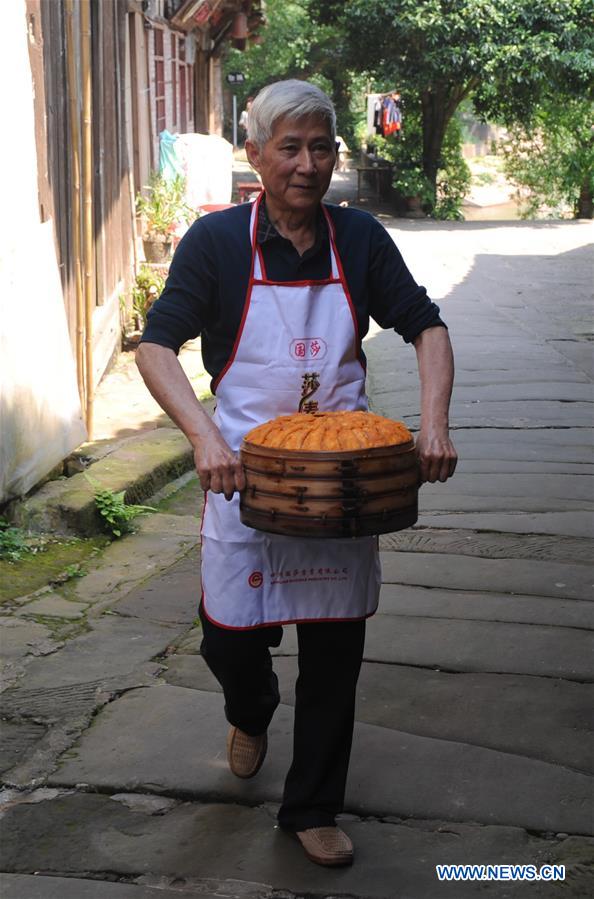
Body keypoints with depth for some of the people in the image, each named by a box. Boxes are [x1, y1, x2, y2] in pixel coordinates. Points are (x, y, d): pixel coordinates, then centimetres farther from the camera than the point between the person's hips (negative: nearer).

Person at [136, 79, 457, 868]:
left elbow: (426, 327, 5)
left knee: (334, 655, 6)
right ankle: (251, 713, 43)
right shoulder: (217, 241, -6)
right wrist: (205, 436, -25)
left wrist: (434, 421, -12)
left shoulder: (360, 239, 1)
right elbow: (156, 345, -9)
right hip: (245, 474, -2)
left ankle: (313, 809, 25)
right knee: (232, 639, 5)